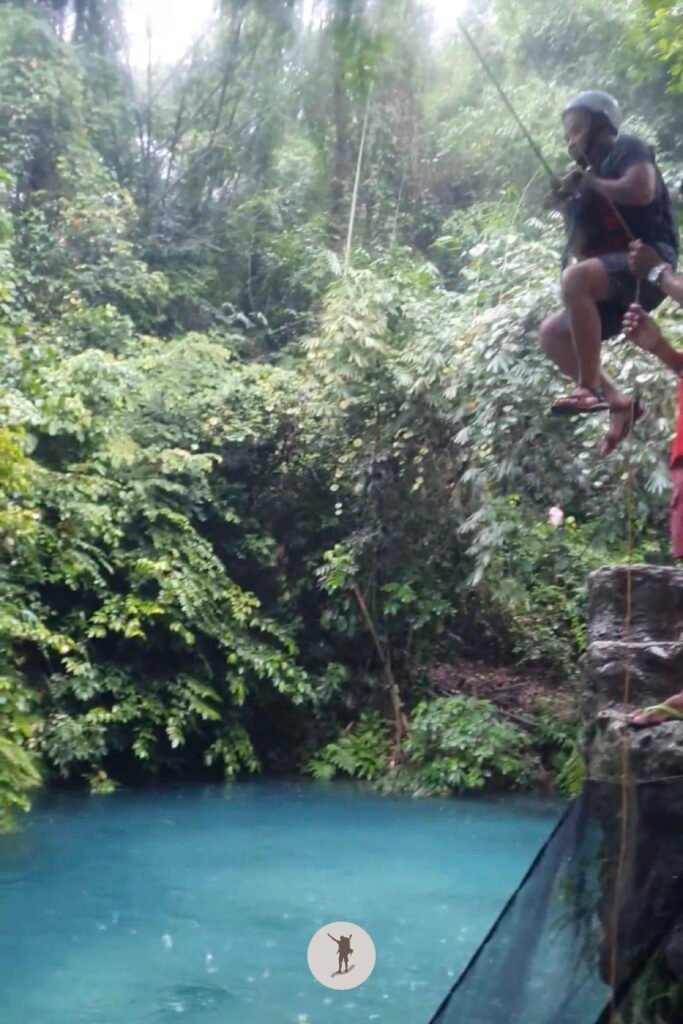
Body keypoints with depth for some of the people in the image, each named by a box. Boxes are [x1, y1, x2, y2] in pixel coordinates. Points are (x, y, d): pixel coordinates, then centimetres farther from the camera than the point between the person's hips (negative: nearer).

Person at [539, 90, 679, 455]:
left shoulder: (628, 149, 3)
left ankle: (590, 388, -31)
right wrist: (571, 204, 5)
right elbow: (583, 251, 19)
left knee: (575, 278, -34)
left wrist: (590, 183, -7)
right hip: (618, 274, 9)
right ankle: (619, 402, -1)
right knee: (552, 333, 3)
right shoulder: (593, 175, 24)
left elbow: (642, 190, -21)